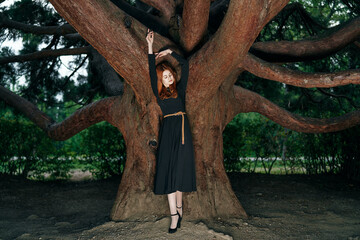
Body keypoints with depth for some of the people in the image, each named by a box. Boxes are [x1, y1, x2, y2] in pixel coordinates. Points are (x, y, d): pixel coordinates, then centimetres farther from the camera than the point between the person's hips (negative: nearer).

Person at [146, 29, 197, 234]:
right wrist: (150, 47, 6)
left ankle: (178, 207, 11)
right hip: (167, 131, 1)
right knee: (168, 171, -6)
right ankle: (175, 214, -6)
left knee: (179, 170, -2)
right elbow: (152, 72, 8)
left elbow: (185, 64, 8)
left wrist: (169, 52, 12)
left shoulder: (180, 88, 11)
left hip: (182, 129, -1)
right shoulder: (159, 93, 12)